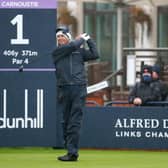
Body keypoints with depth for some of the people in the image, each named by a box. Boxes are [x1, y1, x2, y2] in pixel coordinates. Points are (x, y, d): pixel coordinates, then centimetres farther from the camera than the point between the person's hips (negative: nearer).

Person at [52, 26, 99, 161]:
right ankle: (70, 149, 12)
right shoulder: (57, 51, 9)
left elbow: (95, 54, 7)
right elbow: (72, 46, -4)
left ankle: (72, 152, -13)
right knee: (66, 121, 4)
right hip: (64, 89, 1)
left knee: (75, 121, -8)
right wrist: (81, 39, 13)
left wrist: (89, 39, 11)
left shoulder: (80, 50, 15)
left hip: (79, 89, -1)